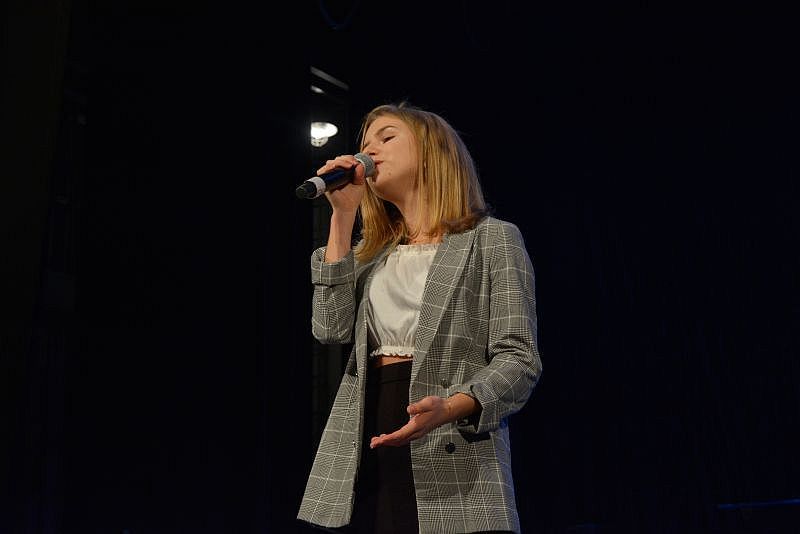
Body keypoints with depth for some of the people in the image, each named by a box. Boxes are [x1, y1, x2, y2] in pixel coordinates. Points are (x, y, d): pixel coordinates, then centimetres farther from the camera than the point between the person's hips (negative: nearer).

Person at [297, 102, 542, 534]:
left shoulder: (492, 238, 2)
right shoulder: (372, 252, 18)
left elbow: (518, 360, -6)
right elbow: (332, 328, 0)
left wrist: (447, 409, -25)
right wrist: (343, 216, 2)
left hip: (454, 463, -4)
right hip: (365, 458, 5)